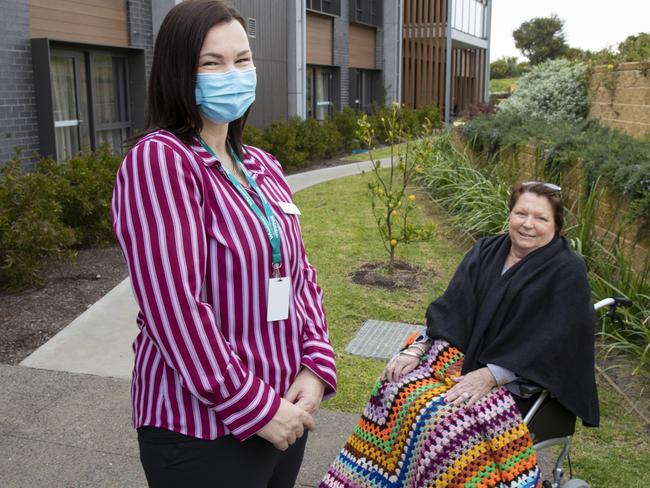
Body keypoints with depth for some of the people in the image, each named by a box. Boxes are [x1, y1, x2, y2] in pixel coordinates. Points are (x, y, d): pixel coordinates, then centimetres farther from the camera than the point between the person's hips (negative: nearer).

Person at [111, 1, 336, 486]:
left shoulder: (263, 167, 8)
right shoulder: (159, 160, -15)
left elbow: (300, 274, 8)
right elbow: (174, 306, -22)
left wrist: (316, 367, -5)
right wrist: (253, 407, -17)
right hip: (204, 426, -7)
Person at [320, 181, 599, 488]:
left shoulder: (568, 272, -9)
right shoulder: (486, 252, 6)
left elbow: (552, 343, -17)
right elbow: (450, 310, 4)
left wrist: (490, 376, -25)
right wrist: (416, 350, -10)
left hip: (522, 380, -5)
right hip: (467, 357, 5)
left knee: (446, 415, -29)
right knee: (397, 388, -18)